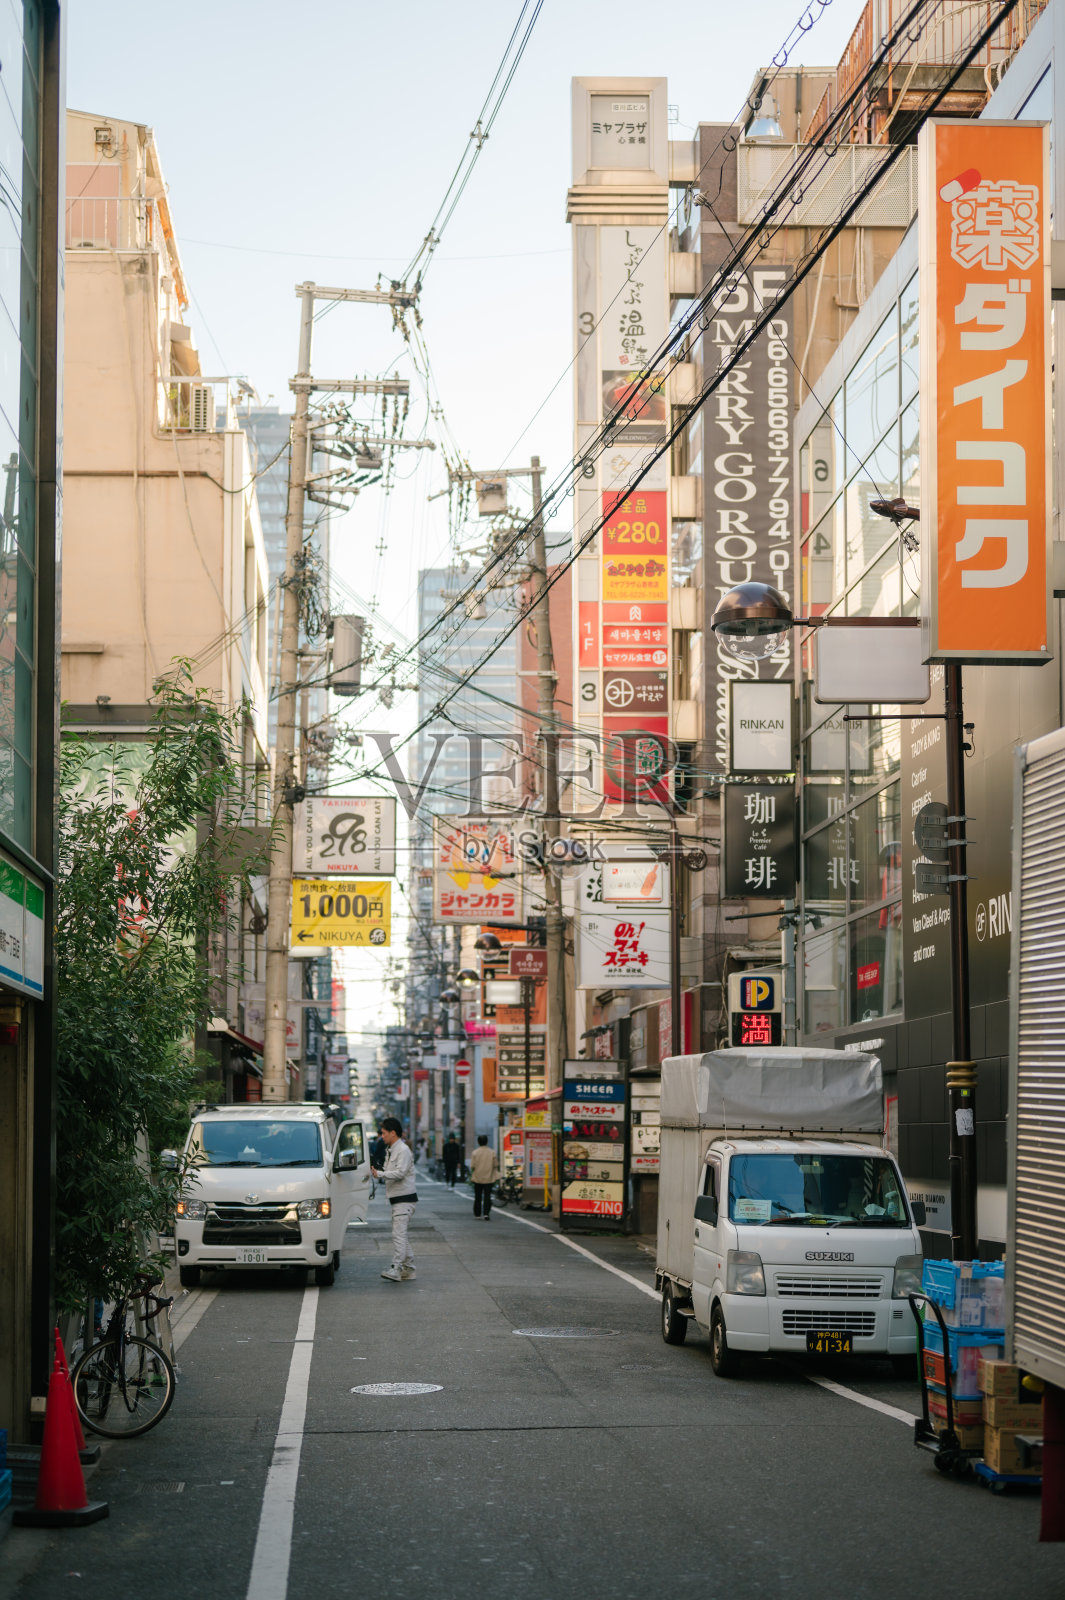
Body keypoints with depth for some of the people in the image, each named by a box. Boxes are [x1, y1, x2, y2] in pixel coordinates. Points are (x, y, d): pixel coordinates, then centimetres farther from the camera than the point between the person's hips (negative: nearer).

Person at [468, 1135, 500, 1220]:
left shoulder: (475, 1153, -7)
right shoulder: (492, 1153, -5)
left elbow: (472, 1166, -7)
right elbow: (496, 1165, -1)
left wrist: (472, 1174, 11)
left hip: (477, 1178, 0)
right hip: (489, 1178, 0)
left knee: (478, 1197, 12)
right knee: (487, 1197, 1)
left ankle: (477, 1214, 18)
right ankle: (486, 1213, -11)